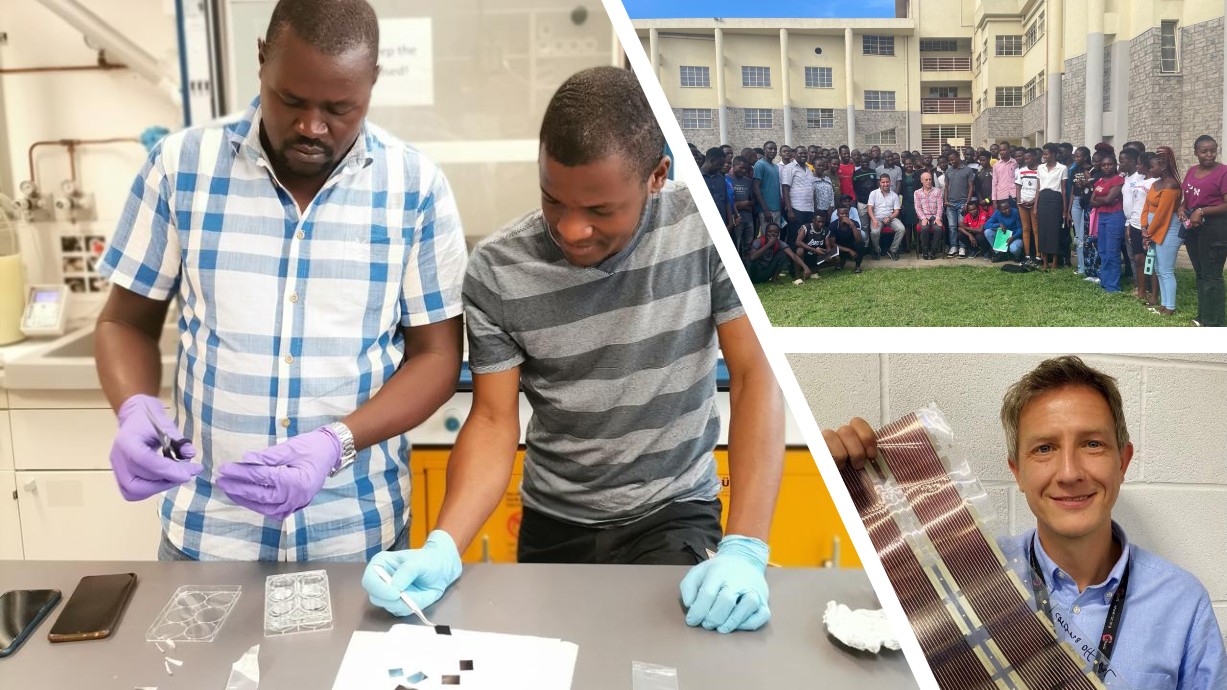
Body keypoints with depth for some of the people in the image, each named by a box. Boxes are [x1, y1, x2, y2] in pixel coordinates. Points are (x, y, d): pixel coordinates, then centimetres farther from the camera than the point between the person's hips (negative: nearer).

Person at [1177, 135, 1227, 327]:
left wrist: (1202, 212, -23)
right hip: (1193, 227, 8)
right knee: (1200, 273, 15)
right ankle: (1203, 317, 24)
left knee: (1211, 275, -5)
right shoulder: (1191, 172, 10)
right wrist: (1181, 209, -2)